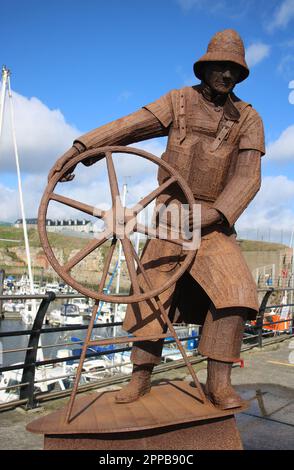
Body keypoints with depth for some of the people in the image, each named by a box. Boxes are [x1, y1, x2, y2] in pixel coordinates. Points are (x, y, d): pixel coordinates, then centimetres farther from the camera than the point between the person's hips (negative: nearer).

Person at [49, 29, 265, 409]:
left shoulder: (248, 119, 1)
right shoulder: (179, 102, 2)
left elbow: (247, 176, -9)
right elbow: (128, 126, -10)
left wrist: (215, 214, -24)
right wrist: (80, 146, -23)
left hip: (214, 220, 0)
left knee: (233, 289, -18)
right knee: (152, 289, -1)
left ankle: (219, 382, -8)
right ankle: (140, 376, 10)